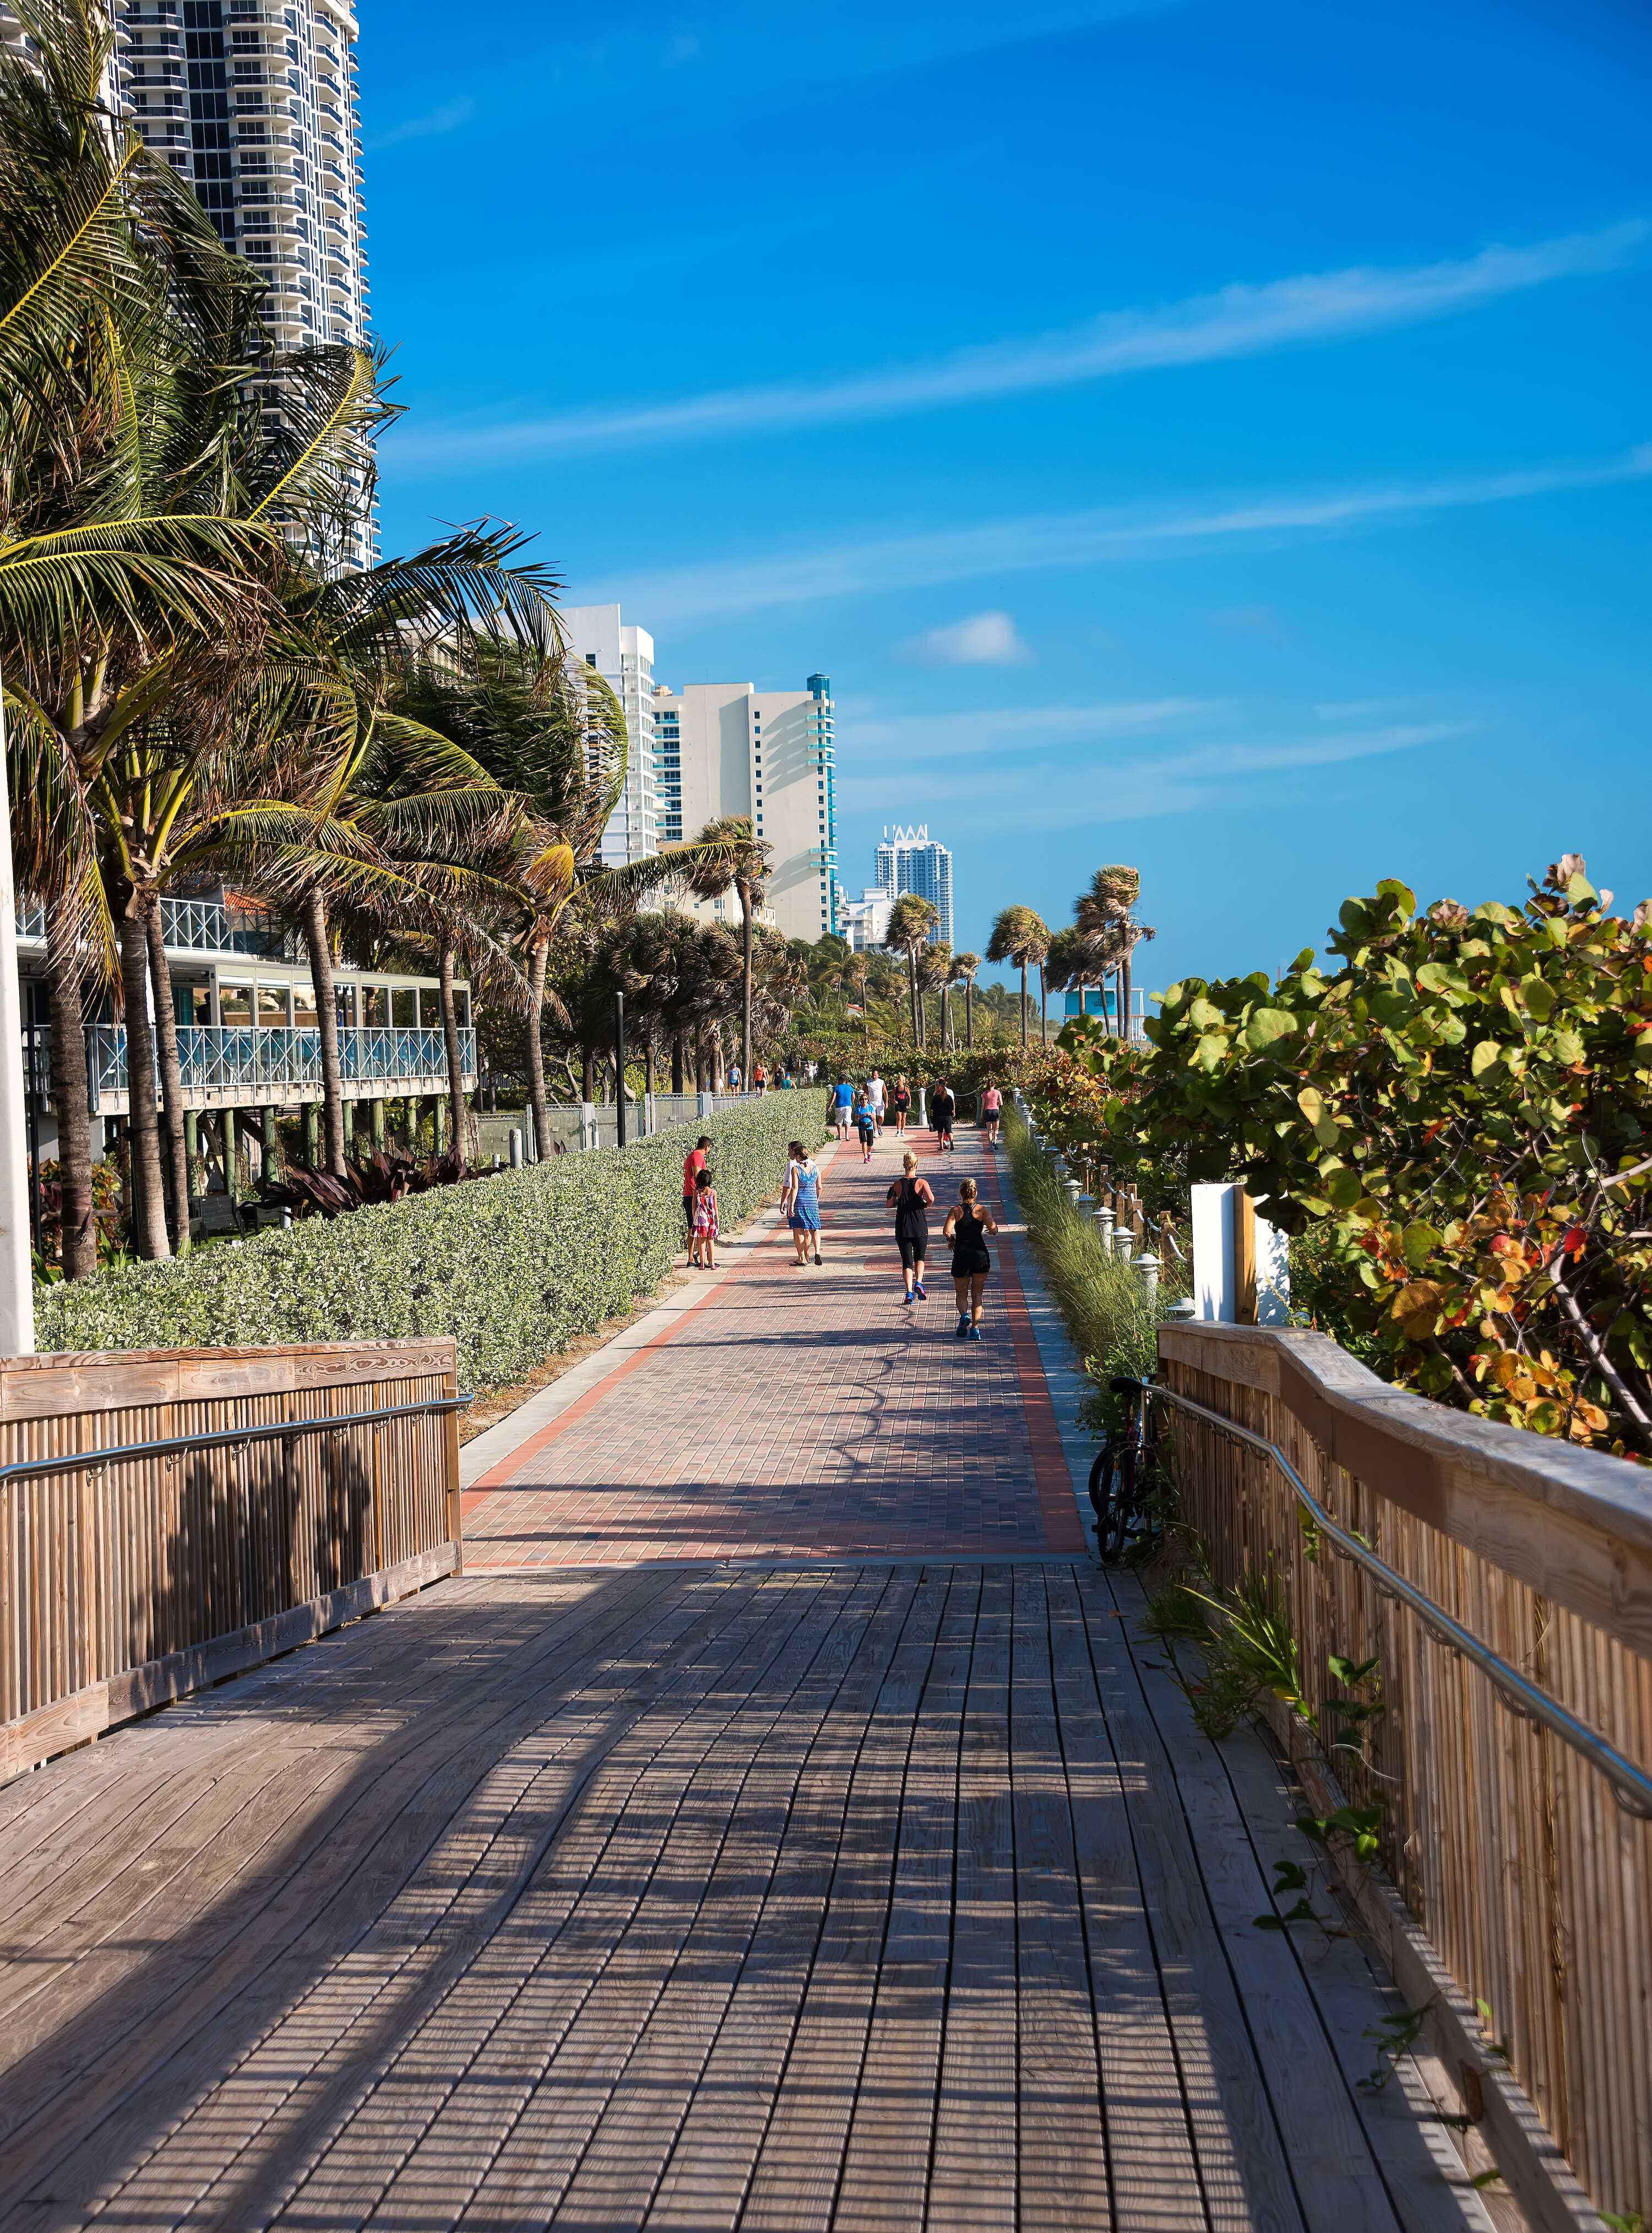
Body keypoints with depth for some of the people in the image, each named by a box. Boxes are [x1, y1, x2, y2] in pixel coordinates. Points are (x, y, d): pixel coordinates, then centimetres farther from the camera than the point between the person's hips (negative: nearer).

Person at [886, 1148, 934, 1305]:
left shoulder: (898, 1184, -1)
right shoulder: (922, 1182, -6)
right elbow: (931, 1198, -21)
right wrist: (925, 1205, 0)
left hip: (902, 1228, 1)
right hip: (920, 1227, -1)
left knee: (907, 1262, 5)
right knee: (920, 1258, 17)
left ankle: (909, 1292, -10)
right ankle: (919, 1283, -8)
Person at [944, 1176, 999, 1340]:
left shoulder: (955, 1211, -3)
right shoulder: (982, 1210, -2)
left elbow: (947, 1232, -17)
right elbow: (994, 1229, -15)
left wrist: (952, 1240, 4)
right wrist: (992, 1228, 8)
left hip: (961, 1254, -1)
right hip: (980, 1253, 1)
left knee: (961, 1293, 14)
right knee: (977, 1295, 11)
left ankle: (964, 1315, -16)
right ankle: (975, 1329, 1)